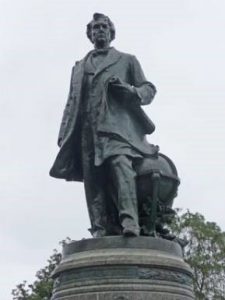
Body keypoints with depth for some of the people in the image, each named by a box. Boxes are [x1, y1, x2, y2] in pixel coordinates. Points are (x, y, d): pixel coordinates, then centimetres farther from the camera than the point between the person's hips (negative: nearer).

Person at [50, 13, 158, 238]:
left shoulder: (127, 60, 23)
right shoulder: (79, 67, 31)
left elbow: (149, 90, 18)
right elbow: (72, 102, 26)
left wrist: (128, 90, -4)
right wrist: (64, 133, 12)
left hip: (117, 124, -4)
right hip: (87, 129, 4)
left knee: (120, 163, -28)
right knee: (93, 177, -10)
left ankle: (129, 221, -41)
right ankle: (101, 230, -15)